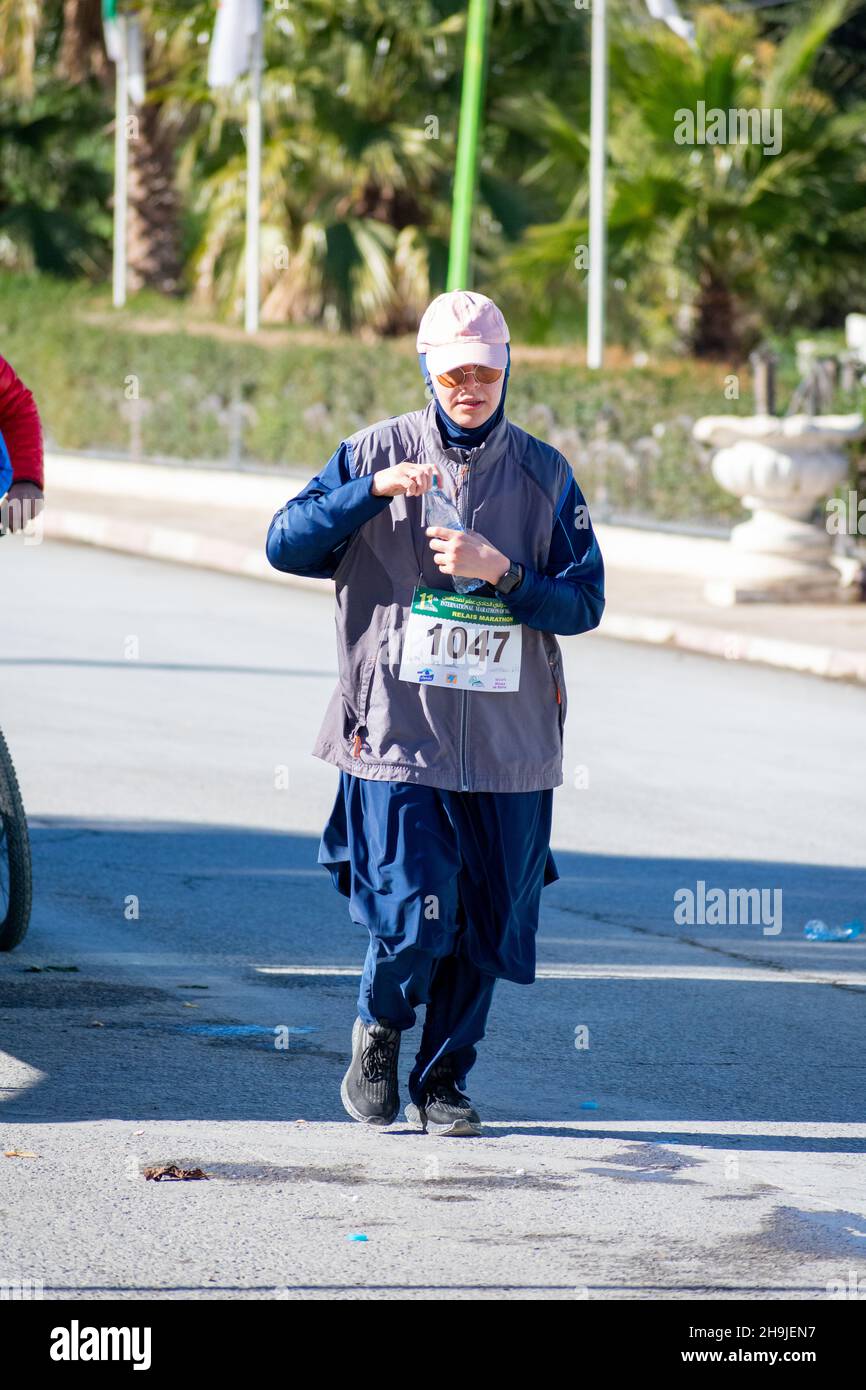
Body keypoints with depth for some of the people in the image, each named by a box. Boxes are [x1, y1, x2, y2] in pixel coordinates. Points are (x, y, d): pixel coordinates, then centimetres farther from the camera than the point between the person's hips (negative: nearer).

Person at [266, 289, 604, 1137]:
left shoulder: (543, 473, 7)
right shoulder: (379, 452, 3)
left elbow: (584, 602, 3)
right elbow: (286, 544, -5)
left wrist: (501, 573, -13)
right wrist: (373, 490, -17)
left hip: (509, 745, 2)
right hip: (398, 732, -2)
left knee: (487, 925, 4)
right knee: (415, 919, -12)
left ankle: (442, 1083, 21)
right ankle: (378, 1029, 18)